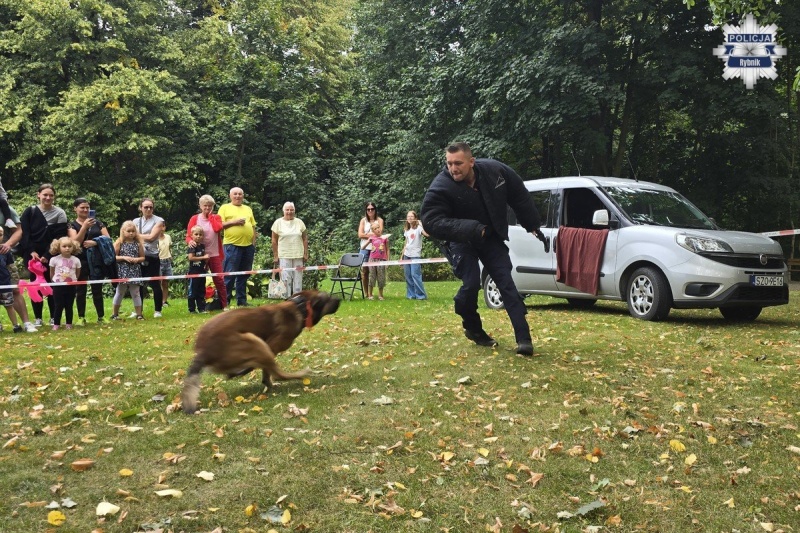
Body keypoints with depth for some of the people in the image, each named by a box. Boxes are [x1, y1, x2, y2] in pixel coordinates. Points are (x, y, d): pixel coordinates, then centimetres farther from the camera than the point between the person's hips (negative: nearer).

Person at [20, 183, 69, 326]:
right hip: (32, 255, 1)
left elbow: (59, 238, -6)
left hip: (51, 256, -1)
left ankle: (54, 317, 8)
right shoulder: (30, 212, 4)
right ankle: (38, 318, 9)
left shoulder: (60, 214, 0)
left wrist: (47, 255, -14)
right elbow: (24, 234, -2)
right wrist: (31, 251, -15)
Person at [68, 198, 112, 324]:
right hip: (81, 261, -1)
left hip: (97, 260, 1)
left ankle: (101, 317, 8)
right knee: (81, 290, 3)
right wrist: (85, 226, -21)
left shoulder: (97, 222, 11)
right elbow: (75, 242, -11)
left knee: (97, 289, 2)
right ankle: (81, 318, 10)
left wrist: (95, 242, -13)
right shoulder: (72, 225, 4)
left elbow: (108, 238, 4)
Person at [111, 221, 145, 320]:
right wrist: (123, 257, -16)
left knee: (136, 293, 5)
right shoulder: (119, 243, -1)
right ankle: (115, 314, 19)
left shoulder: (138, 243, 4)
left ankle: (139, 314, 10)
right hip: (122, 271, -1)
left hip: (134, 271, 1)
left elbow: (143, 257, 9)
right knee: (120, 292, 8)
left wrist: (137, 259, -11)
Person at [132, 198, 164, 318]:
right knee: (138, 284, 7)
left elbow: (151, 237, -9)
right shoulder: (136, 221, 14)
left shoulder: (158, 221, 1)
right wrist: (145, 237, -8)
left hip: (152, 257, -4)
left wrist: (138, 235, 1)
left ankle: (158, 310, 5)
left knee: (155, 284, -3)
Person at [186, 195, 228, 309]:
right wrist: (190, 241, -25)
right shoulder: (194, 219, 4)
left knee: (219, 279, -1)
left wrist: (210, 216, -3)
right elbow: (188, 235, -2)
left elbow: (218, 228, -13)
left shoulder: (216, 217, 8)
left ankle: (225, 305, 4)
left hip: (215, 254, 0)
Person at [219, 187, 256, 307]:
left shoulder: (248, 209, 19)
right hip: (232, 245, -5)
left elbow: (253, 227, 17)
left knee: (244, 275, 9)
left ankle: (242, 301, 16)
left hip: (248, 246, 5)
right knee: (229, 274, -6)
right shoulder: (225, 208, 6)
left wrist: (253, 244, 9)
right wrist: (234, 222, -14)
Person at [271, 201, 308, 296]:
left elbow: (305, 239, 10)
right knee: (285, 279, -5)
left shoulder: (299, 222, 8)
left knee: (298, 279, 6)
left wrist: (306, 254, 4)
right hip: (284, 256, -3)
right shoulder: (278, 223, 2)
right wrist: (275, 256, -3)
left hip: (298, 256, 3)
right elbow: (274, 241, 1)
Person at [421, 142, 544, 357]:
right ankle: (473, 329, 9)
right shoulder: (440, 188, -27)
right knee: (471, 284, -18)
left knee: (507, 284, -4)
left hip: (491, 238, 3)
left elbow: (519, 196, 1)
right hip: (461, 241, -3)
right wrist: (470, 229, -45)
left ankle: (523, 337, -4)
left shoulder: (496, 171, -15)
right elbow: (431, 221, -34)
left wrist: (533, 225, 7)